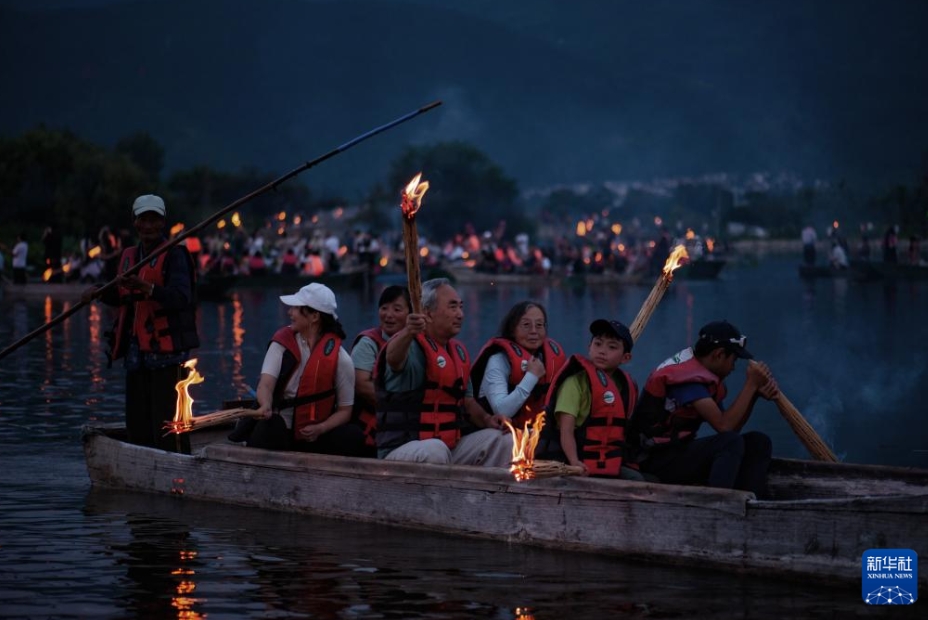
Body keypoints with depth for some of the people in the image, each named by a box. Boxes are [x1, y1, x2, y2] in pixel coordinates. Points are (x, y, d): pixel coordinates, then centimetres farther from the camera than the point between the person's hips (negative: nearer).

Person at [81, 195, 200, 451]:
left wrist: (145, 288, -37)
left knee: (166, 425, -12)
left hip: (167, 351, -8)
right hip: (136, 351, 8)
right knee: (137, 427, 12)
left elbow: (181, 298, -24)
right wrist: (100, 293, 6)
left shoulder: (174, 255, -9)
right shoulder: (130, 256, 14)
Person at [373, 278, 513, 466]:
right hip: (402, 451, -8)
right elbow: (394, 358, -37)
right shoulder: (412, 347, -12)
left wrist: (486, 419, 1)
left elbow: (467, 400, 23)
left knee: (504, 442, 0)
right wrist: (408, 333, -60)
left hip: (450, 447, 8)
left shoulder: (458, 352, 15)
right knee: (435, 450, -38)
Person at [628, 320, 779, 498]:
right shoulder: (687, 376, -19)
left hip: (679, 452, 10)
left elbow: (732, 425, 11)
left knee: (757, 442, -1)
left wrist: (756, 392, -2)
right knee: (731, 442, -28)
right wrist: (751, 384, -18)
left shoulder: (704, 374, 11)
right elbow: (724, 426, -24)